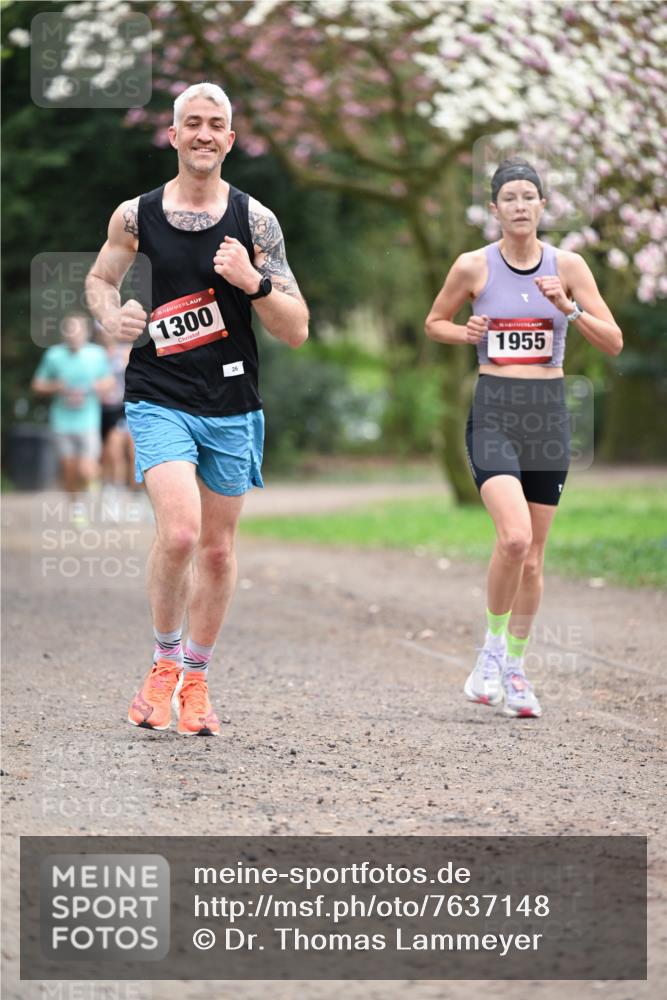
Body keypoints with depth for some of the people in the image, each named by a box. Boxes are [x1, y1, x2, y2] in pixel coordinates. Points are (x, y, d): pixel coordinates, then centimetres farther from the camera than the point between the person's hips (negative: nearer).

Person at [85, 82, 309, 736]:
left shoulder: (254, 221, -1)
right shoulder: (135, 216, 0)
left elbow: (296, 332, -2)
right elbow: (99, 278, 19)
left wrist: (253, 282, -19)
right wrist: (111, 317, -3)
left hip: (232, 407, 2)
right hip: (159, 400, -2)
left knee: (218, 549, 10)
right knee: (180, 532, -21)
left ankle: (195, 680, 28)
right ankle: (164, 662, 2)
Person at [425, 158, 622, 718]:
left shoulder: (568, 266, 2)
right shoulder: (474, 267, -1)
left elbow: (613, 342, 2)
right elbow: (434, 322, 14)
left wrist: (568, 307, -13)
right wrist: (465, 333, -6)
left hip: (549, 411, 3)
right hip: (494, 412, -3)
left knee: (533, 555, 8)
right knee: (514, 537, -22)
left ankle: (514, 667, 23)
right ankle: (492, 647, -1)